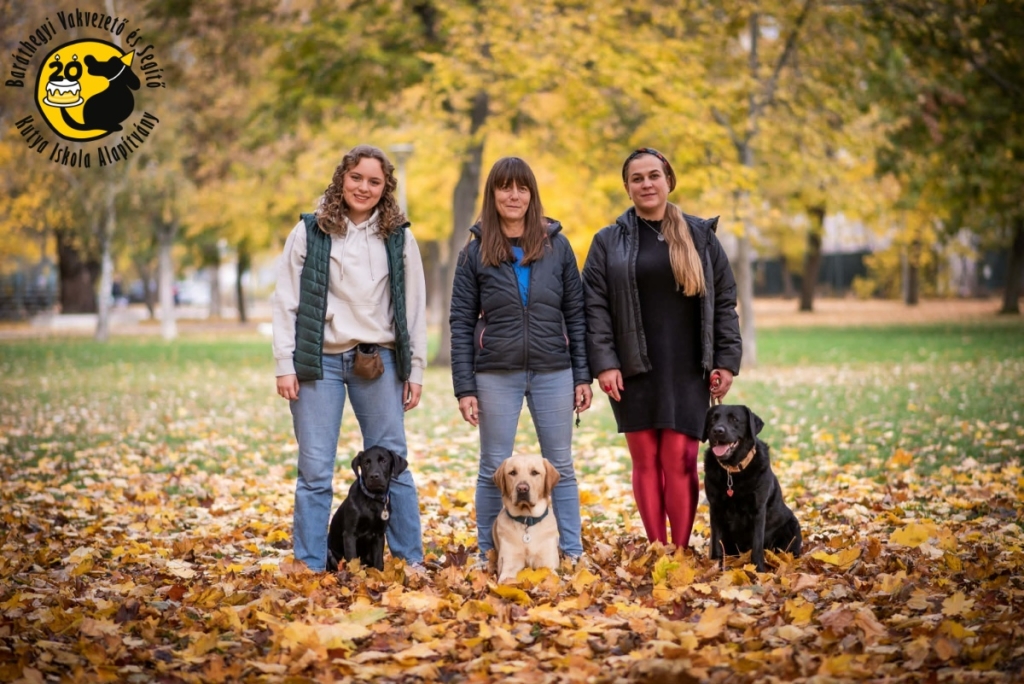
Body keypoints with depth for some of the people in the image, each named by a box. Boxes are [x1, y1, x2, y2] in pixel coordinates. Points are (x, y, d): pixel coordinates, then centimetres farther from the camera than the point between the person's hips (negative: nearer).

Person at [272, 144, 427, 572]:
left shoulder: (398, 237, 7)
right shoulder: (309, 233, 3)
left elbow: (414, 307, 8)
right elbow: (286, 302, 2)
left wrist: (415, 370, 5)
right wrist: (285, 365, -5)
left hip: (378, 362, 1)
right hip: (320, 361, -1)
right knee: (315, 471, 1)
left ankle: (411, 560, 15)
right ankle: (309, 567, 9)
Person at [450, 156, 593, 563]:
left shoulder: (556, 246, 5)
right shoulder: (476, 251, 2)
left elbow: (576, 315, 7)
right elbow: (461, 323, 1)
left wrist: (583, 376, 2)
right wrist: (464, 388, -5)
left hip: (553, 372, 1)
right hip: (497, 374, -1)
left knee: (561, 466, 6)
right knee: (494, 469, 5)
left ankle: (573, 554, 14)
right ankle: (487, 556, 14)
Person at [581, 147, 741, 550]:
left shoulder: (700, 235, 8)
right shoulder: (609, 241, 7)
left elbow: (724, 301, 7)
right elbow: (595, 306, 1)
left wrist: (727, 361, 0)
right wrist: (604, 364, -9)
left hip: (686, 371, 0)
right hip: (634, 370, 1)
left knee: (679, 460, -6)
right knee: (645, 461, 3)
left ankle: (682, 552, 1)